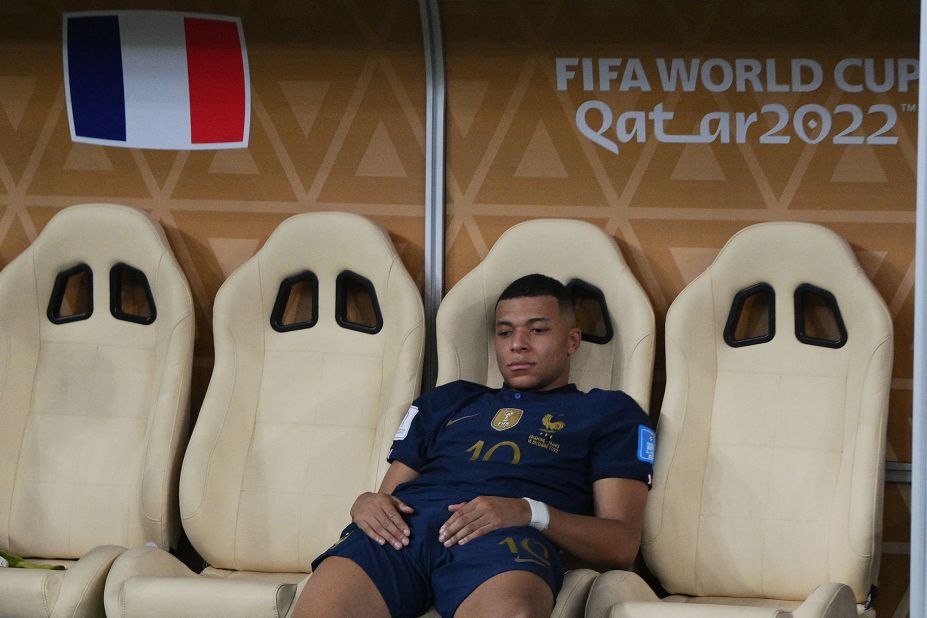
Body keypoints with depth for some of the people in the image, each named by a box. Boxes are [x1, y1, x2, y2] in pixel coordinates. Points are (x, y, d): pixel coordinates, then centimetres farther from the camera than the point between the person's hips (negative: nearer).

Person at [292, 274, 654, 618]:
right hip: (404, 527, 3)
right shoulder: (446, 402, 38)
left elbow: (622, 546, 12)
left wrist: (529, 512, -8)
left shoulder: (608, 411, 26)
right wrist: (365, 504, 4)